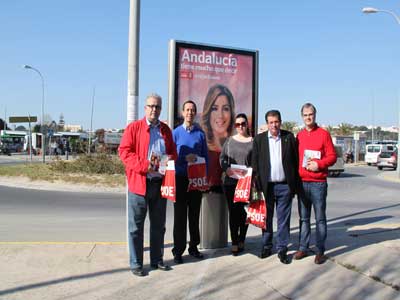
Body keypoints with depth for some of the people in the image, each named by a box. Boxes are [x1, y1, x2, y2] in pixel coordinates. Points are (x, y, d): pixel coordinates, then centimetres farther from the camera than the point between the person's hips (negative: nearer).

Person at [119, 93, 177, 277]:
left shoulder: (165, 130, 13)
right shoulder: (133, 127, -1)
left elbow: (173, 153, 16)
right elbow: (124, 151, -8)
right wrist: (144, 165, -18)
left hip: (160, 182, 5)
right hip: (139, 182, -5)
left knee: (158, 225, 13)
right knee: (136, 226, 1)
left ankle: (157, 260, 26)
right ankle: (136, 264, 11)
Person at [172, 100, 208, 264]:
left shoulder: (200, 133, 6)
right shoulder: (176, 132, 1)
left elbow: (206, 156, 9)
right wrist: (185, 158, -17)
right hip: (180, 178, -2)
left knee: (194, 214, 10)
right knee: (180, 215, 1)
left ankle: (193, 246, 22)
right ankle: (178, 250, 8)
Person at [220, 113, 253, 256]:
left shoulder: (253, 141, 2)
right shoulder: (229, 140, 12)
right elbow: (222, 157, 10)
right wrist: (226, 168, -8)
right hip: (230, 181, 2)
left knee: (244, 212, 4)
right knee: (233, 211, 2)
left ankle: (241, 241, 18)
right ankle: (234, 242, 8)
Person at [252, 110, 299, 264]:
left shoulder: (289, 137, 4)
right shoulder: (259, 139, 4)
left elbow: (295, 160, 3)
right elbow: (254, 163, 3)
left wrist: (295, 184, -2)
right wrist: (257, 184, -5)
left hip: (284, 186, 0)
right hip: (266, 186, 1)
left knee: (283, 219, 5)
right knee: (266, 218, 11)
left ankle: (282, 249, 15)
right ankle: (266, 246, 24)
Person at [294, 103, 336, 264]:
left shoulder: (324, 134, 0)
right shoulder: (299, 135, 11)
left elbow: (332, 156, -2)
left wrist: (319, 164, -17)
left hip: (318, 183, -4)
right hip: (302, 182, 4)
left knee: (320, 219, 1)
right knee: (303, 218, 10)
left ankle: (320, 251, 9)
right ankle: (303, 248, 19)